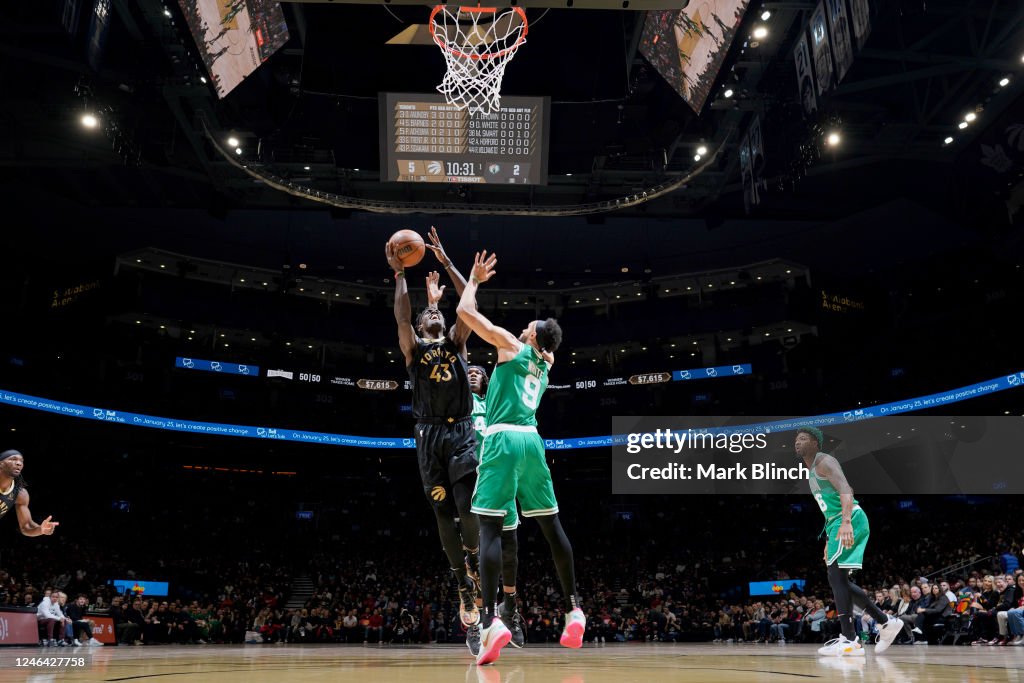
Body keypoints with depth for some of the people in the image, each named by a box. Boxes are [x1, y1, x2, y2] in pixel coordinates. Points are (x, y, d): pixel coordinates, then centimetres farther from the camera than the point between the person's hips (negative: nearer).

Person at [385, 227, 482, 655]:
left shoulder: (456, 342, 16)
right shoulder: (413, 348, 13)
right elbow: (401, 316, -5)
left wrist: (445, 261, 4)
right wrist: (399, 274, -2)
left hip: (462, 431, 0)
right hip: (431, 435, 0)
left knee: (468, 510, -17)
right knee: (444, 516, 1)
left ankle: (476, 570, 8)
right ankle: (465, 589, 10)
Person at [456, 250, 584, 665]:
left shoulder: (511, 345, 5)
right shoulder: (545, 363, 20)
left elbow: (465, 311, 2)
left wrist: (475, 279, 16)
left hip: (504, 438, -6)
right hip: (532, 440, 6)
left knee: (490, 526, -12)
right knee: (551, 525, 12)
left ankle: (491, 621, -24)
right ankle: (573, 610, 18)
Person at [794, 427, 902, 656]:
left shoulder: (824, 461, -8)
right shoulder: (812, 472, 23)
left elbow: (845, 489, -24)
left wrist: (846, 522, -39)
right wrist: (829, 542, 28)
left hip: (849, 521, -10)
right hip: (836, 523, 10)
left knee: (836, 577, -14)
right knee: (840, 581, 11)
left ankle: (848, 640, -15)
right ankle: (886, 622, 19)